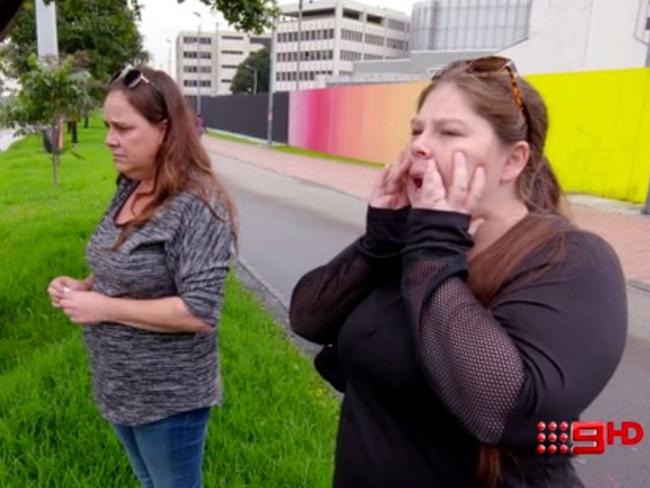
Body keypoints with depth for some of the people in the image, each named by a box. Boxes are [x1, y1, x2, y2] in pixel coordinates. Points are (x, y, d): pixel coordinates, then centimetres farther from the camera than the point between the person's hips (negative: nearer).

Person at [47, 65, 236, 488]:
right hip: (120, 387, 8)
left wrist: (104, 307, -24)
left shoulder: (196, 205, -25)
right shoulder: (128, 190, 1)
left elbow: (200, 313, -28)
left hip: (169, 397, -8)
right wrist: (83, 286, -4)